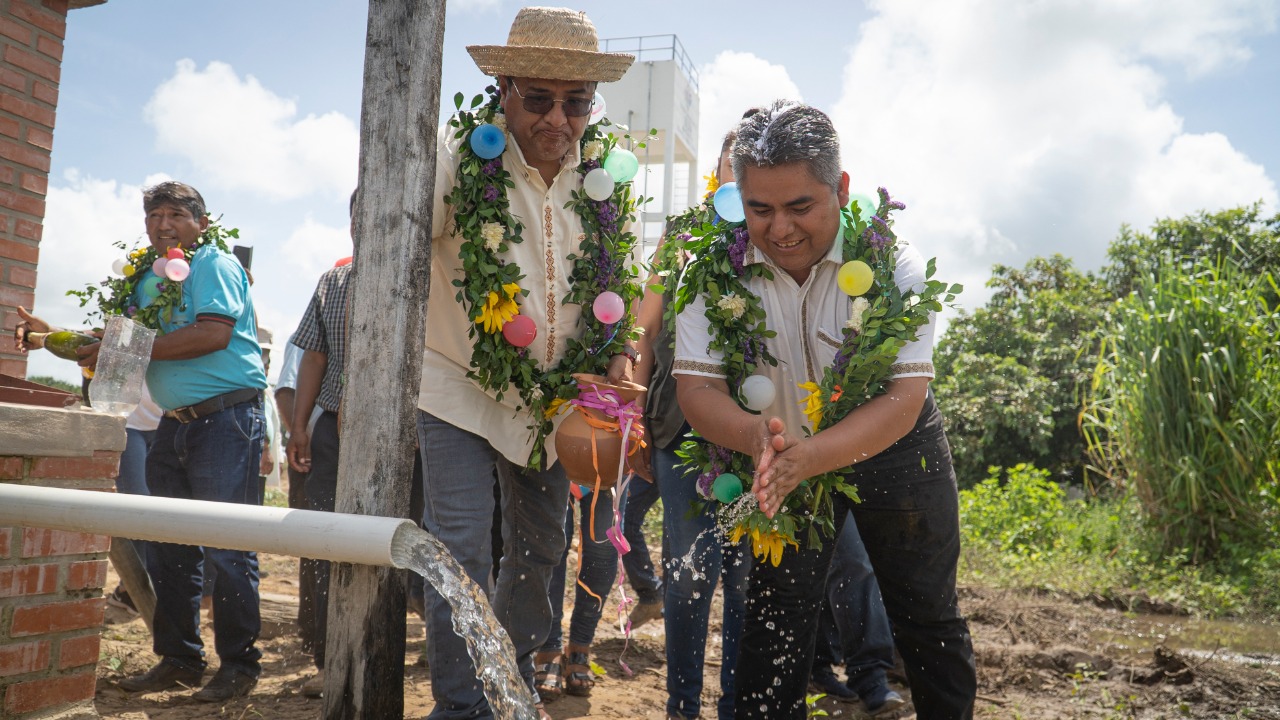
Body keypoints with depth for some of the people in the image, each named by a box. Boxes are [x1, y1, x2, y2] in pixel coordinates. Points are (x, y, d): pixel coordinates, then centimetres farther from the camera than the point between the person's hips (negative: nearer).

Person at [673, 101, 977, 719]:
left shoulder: (891, 261, -25)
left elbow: (903, 398, -31)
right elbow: (695, 389, -22)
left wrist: (805, 458, -48)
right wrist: (758, 437, -44)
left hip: (893, 452, 0)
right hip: (784, 457, 1)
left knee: (926, 618, 14)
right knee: (775, 617, 3)